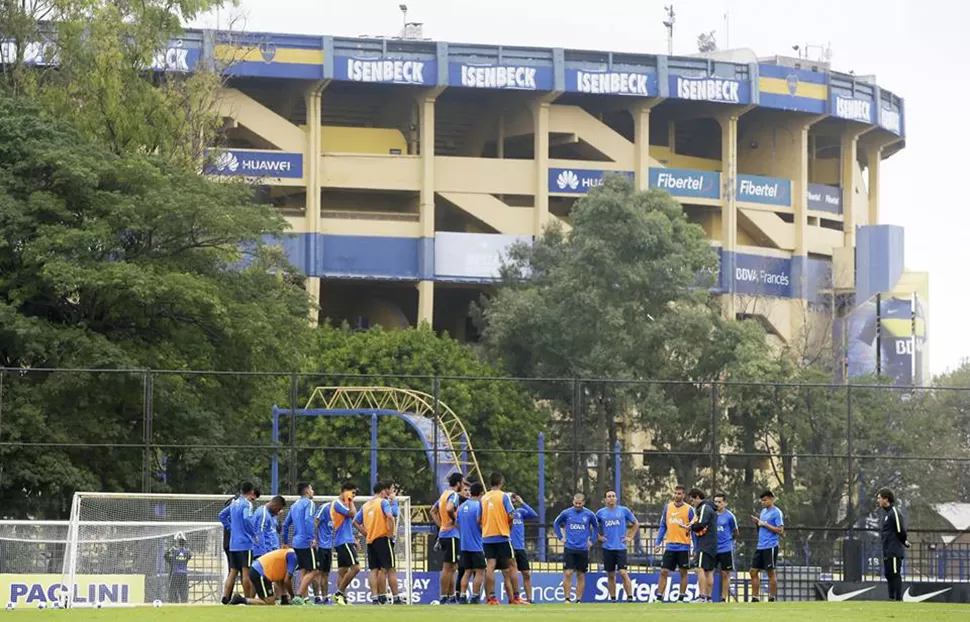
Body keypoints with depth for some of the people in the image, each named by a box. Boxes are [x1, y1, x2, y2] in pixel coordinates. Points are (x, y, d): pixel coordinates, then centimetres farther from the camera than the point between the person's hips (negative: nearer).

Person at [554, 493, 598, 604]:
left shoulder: (589, 514, 1)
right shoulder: (566, 513, -1)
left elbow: (596, 526, 18)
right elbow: (556, 523, 14)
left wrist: (591, 540, 11)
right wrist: (560, 537, 6)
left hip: (583, 549, 1)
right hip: (569, 549, -1)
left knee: (581, 575, 4)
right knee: (567, 573, -9)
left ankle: (578, 600, 10)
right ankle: (567, 599, -4)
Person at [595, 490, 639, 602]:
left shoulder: (624, 510, 1)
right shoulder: (601, 512, 5)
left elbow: (636, 523, 12)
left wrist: (630, 537, 5)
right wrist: (599, 537, 8)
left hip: (621, 546, -2)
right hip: (607, 547, 2)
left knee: (623, 572, -13)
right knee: (610, 575, 6)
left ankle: (630, 597, -10)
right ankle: (612, 599, 12)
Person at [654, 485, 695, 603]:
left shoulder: (689, 509, -2)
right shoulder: (667, 507, 7)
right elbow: (663, 526, 11)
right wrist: (657, 543, 4)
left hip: (683, 546, -2)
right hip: (670, 546, 2)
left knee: (683, 572, 5)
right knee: (664, 572, -1)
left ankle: (681, 597, 12)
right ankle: (659, 596, 2)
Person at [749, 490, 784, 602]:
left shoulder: (776, 513, -7)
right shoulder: (763, 511, 17)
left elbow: (780, 530, -14)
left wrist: (765, 524, -15)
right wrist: (757, 522, 4)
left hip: (770, 547, -8)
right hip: (760, 546, 8)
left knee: (771, 572, -3)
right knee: (754, 571, 5)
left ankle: (772, 598, 2)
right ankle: (755, 597, 9)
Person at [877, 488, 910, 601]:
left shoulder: (894, 512, -14)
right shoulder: (887, 513, 17)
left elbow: (901, 531, -17)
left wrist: (904, 542, -2)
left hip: (895, 553, -10)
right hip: (888, 553, 10)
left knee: (895, 575, -9)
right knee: (889, 575, 13)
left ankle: (898, 599, -9)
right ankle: (892, 598, 19)